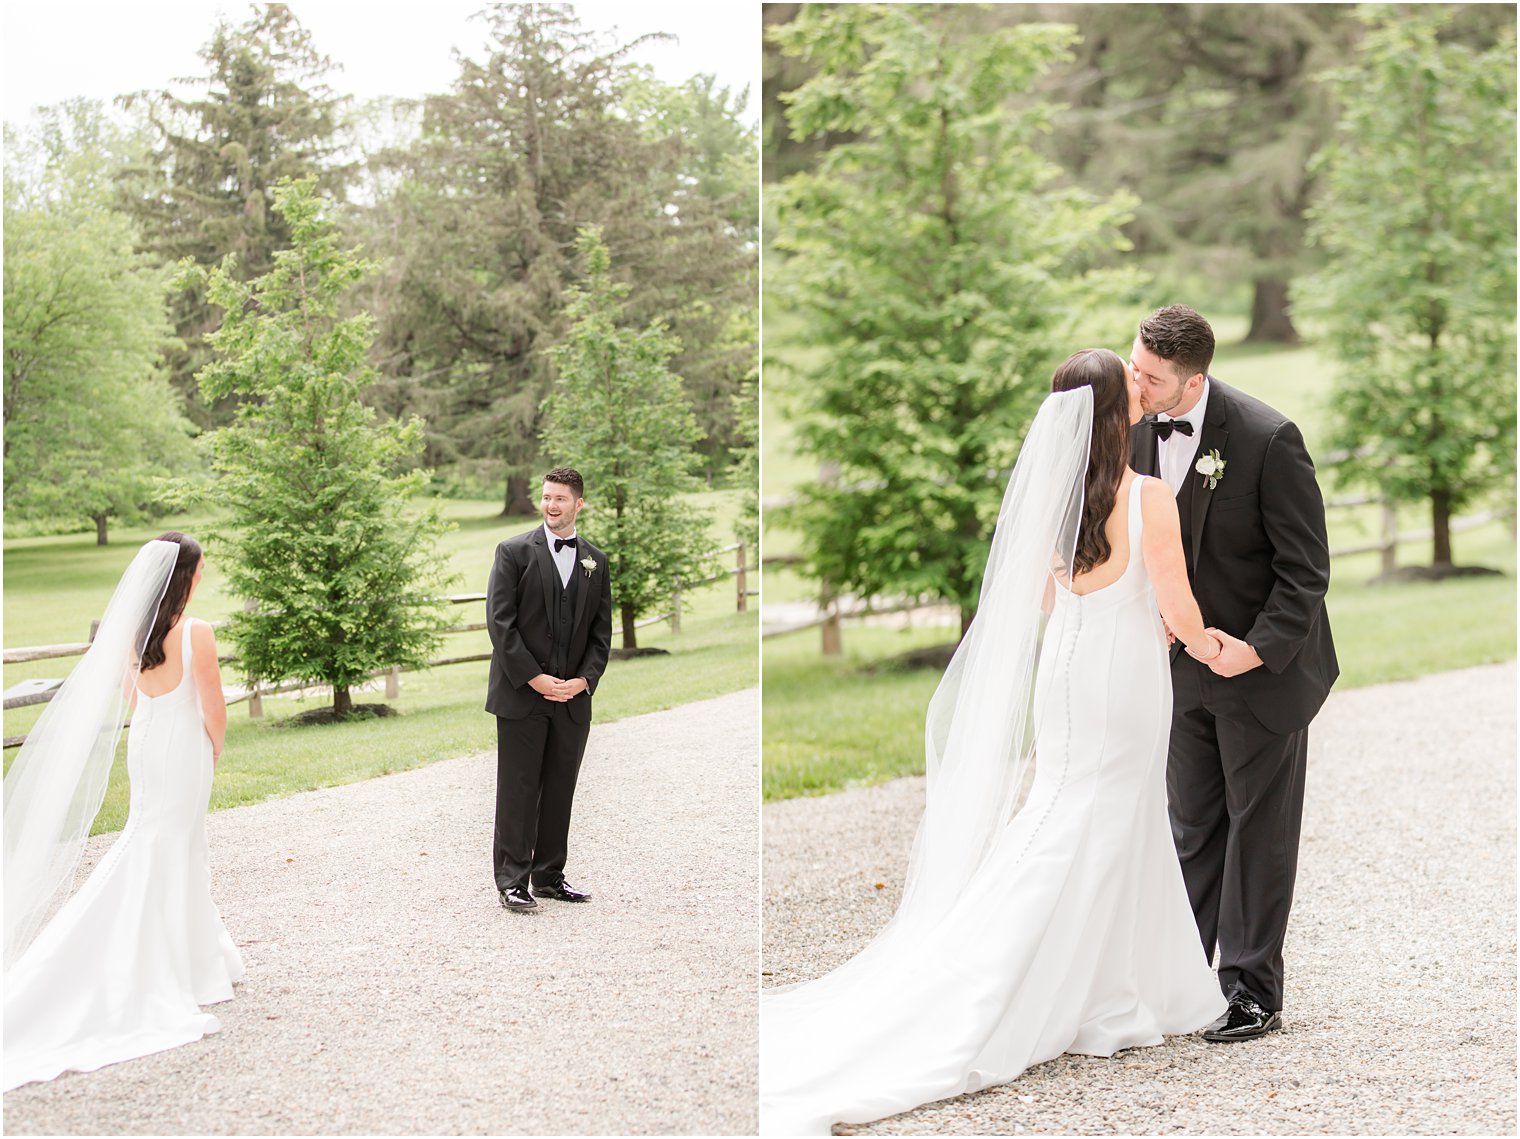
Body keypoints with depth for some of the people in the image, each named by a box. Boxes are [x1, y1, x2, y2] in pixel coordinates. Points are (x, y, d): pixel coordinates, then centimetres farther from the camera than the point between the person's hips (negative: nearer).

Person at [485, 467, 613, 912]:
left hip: (572, 696, 4)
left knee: (560, 791, 9)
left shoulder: (596, 561, 11)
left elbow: (601, 631, 11)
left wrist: (584, 679, -5)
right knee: (518, 791, -2)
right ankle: (512, 881, 3)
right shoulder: (515, 551, -2)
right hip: (521, 694, -4)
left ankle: (549, 876, 18)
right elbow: (500, 621, -8)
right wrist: (534, 678, -14)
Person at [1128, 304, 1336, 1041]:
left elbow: (1306, 569, -17)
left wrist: (1258, 649, -24)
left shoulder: (1267, 438, -21)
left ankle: (1253, 992, 10)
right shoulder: (1133, 432, -5)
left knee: (1259, 829, 3)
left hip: (1264, 663, -5)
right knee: (1192, 827, 11)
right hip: (1184, 662, 5)